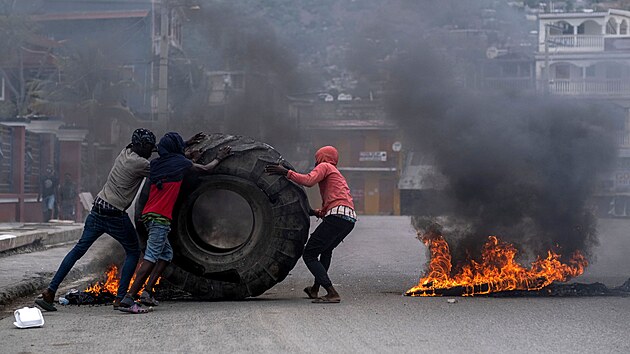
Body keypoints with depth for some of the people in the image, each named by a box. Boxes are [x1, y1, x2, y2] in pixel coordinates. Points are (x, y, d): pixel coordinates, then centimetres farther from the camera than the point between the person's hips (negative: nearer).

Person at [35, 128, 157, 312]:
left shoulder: (125, 153, 10)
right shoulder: (139, 163, -12)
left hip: (97, 209, 7)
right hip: (116, 216, -7)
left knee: (78, 249, 9)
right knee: (133, 252, 12)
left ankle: (49, 292, 6)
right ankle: (121, 298, 5)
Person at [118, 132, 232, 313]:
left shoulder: (156, 163, 16)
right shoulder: (180, 161, 1)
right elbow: (206, 169, 15)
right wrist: (219, 158, 33)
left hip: (149, 215, 8)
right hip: (160, 217, -8)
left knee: (166, 254, 18)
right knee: (151, 258, -11)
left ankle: (147, 292, 10)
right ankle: (128, 299, -18)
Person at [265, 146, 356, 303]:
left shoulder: (324, 166, 10)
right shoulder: (338, 175, 35)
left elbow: (309, 181, -11)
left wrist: (286, 172, -7)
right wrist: (314, 212, 31)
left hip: (337, 216, -9)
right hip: (350, 219, 9)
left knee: (309, 254, -6)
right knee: (326, 249, 32)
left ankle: (332, 293, -19)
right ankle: (315, 289, 35)